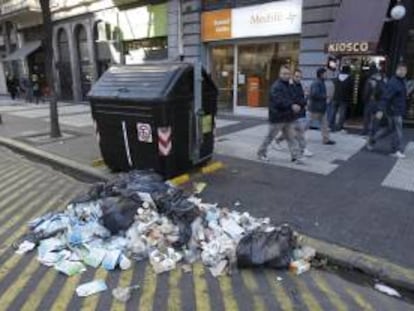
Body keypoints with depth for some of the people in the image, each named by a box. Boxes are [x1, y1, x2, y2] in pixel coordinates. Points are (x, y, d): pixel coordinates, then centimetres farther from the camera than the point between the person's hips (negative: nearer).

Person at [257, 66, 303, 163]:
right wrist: (291, 106, -32)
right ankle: (261, 153, 22)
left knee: (291, 137, 6)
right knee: (270, 137, 5)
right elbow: (279, 101, -27)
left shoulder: (288, 85, 15)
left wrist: (294, 106, 6)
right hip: (277, 117, -8)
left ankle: (296, 157, 9)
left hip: (287, 117, 8)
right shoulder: (276, 86, -15)